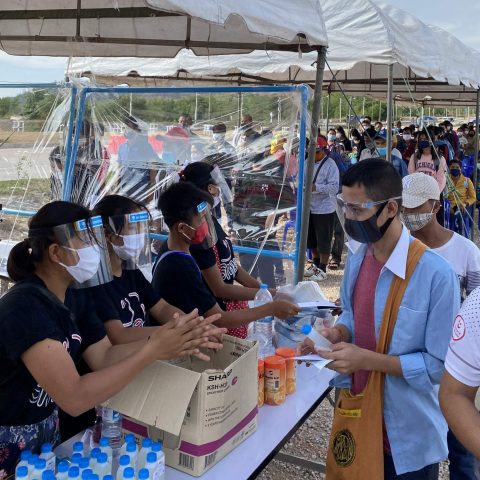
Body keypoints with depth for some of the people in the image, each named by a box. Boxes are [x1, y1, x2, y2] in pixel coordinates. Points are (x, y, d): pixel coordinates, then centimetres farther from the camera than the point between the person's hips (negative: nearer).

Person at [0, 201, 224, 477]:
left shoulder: (73, 297, -1)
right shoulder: (25, 307, -29)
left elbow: (104, 356, -7)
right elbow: (74, 399, -34)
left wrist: (167, 344, -20)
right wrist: (152, 351, -35)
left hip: (48, 429, 7)